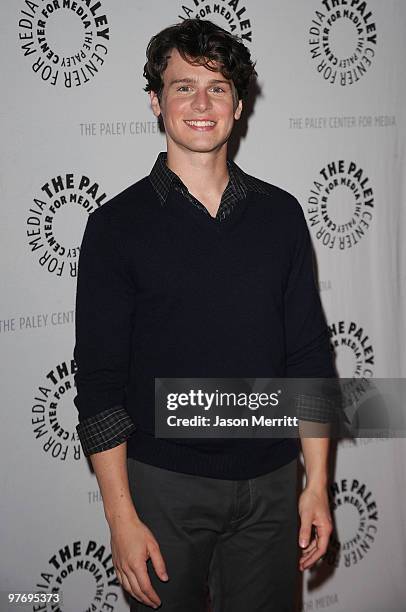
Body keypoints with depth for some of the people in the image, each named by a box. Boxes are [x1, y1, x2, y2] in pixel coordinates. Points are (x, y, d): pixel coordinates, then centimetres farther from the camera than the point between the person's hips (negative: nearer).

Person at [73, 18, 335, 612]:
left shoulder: (280, 213, 2)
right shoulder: (118, 224, -6)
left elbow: (310, 356, 5)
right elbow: (99, 380, -7)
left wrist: (317, 483, 3)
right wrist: (121, 518, -9)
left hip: (271, 482, 3)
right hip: (163, 485, -2)